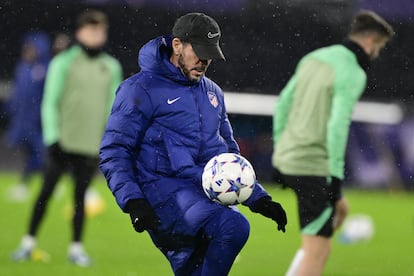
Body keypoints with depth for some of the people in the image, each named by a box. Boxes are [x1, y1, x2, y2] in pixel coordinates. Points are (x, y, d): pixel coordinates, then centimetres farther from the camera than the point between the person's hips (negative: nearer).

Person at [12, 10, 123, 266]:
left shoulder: (112, 67, 7)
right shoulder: (64, 62, -2)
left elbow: (113, 107, 11)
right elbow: (50, 103, -4)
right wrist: (52, 137, -11)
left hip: (91, 145, 2)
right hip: (63, 142, -2)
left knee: (81, 195, 5)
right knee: (47, 191, 2)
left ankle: (76, 247, 12)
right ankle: (29, 243, 10)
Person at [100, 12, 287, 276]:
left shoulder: (212, 92, 21)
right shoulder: (141, 90, -1)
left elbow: (230, 153, 29)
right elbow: (113, 153, -5)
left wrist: (259, 198, 17)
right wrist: (133, 200, -20)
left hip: (211, 196, 7)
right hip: (164, 190, -7)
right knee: (233, 226, -31)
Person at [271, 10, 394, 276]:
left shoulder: (314, 58, 11)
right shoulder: (353, 74, -14)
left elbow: (282, 104, 15)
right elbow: (337, 126, -22)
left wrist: (280, 149, 23)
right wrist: (336, 178, -19)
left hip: (287, 159, 9)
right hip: (313, 167, -9)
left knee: (339, 211, 29)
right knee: (318, 251, -3)